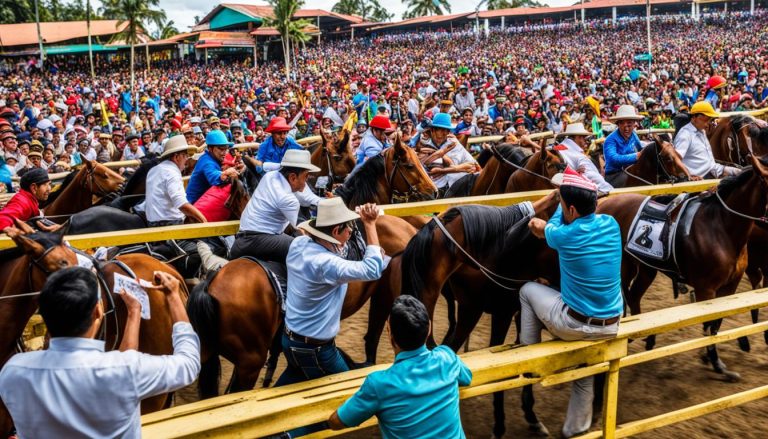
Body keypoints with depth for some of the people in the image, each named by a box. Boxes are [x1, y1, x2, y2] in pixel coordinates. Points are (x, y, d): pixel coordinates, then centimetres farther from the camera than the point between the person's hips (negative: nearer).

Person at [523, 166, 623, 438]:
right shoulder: (611, 224, -5)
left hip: (575, 325, -5)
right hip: (610, 327, 6)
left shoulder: (565, 235, -17)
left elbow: (546, 229, 10)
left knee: (528, 290, 18)